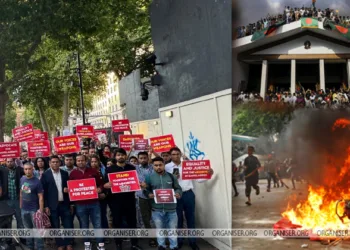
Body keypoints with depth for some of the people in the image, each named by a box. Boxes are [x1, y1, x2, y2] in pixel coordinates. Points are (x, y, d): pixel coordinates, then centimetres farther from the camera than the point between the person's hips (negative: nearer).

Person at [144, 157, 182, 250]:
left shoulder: (171, 176, 5)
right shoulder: (149, 177, 3)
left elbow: (178, 188, 9)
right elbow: (145, 190, 3)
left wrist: (178, 193, -11)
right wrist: (149, 194, -17)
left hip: (171, 208, 0)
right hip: (157, 209, 0)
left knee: (172, 228, 7)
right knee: (159, 228, 12)